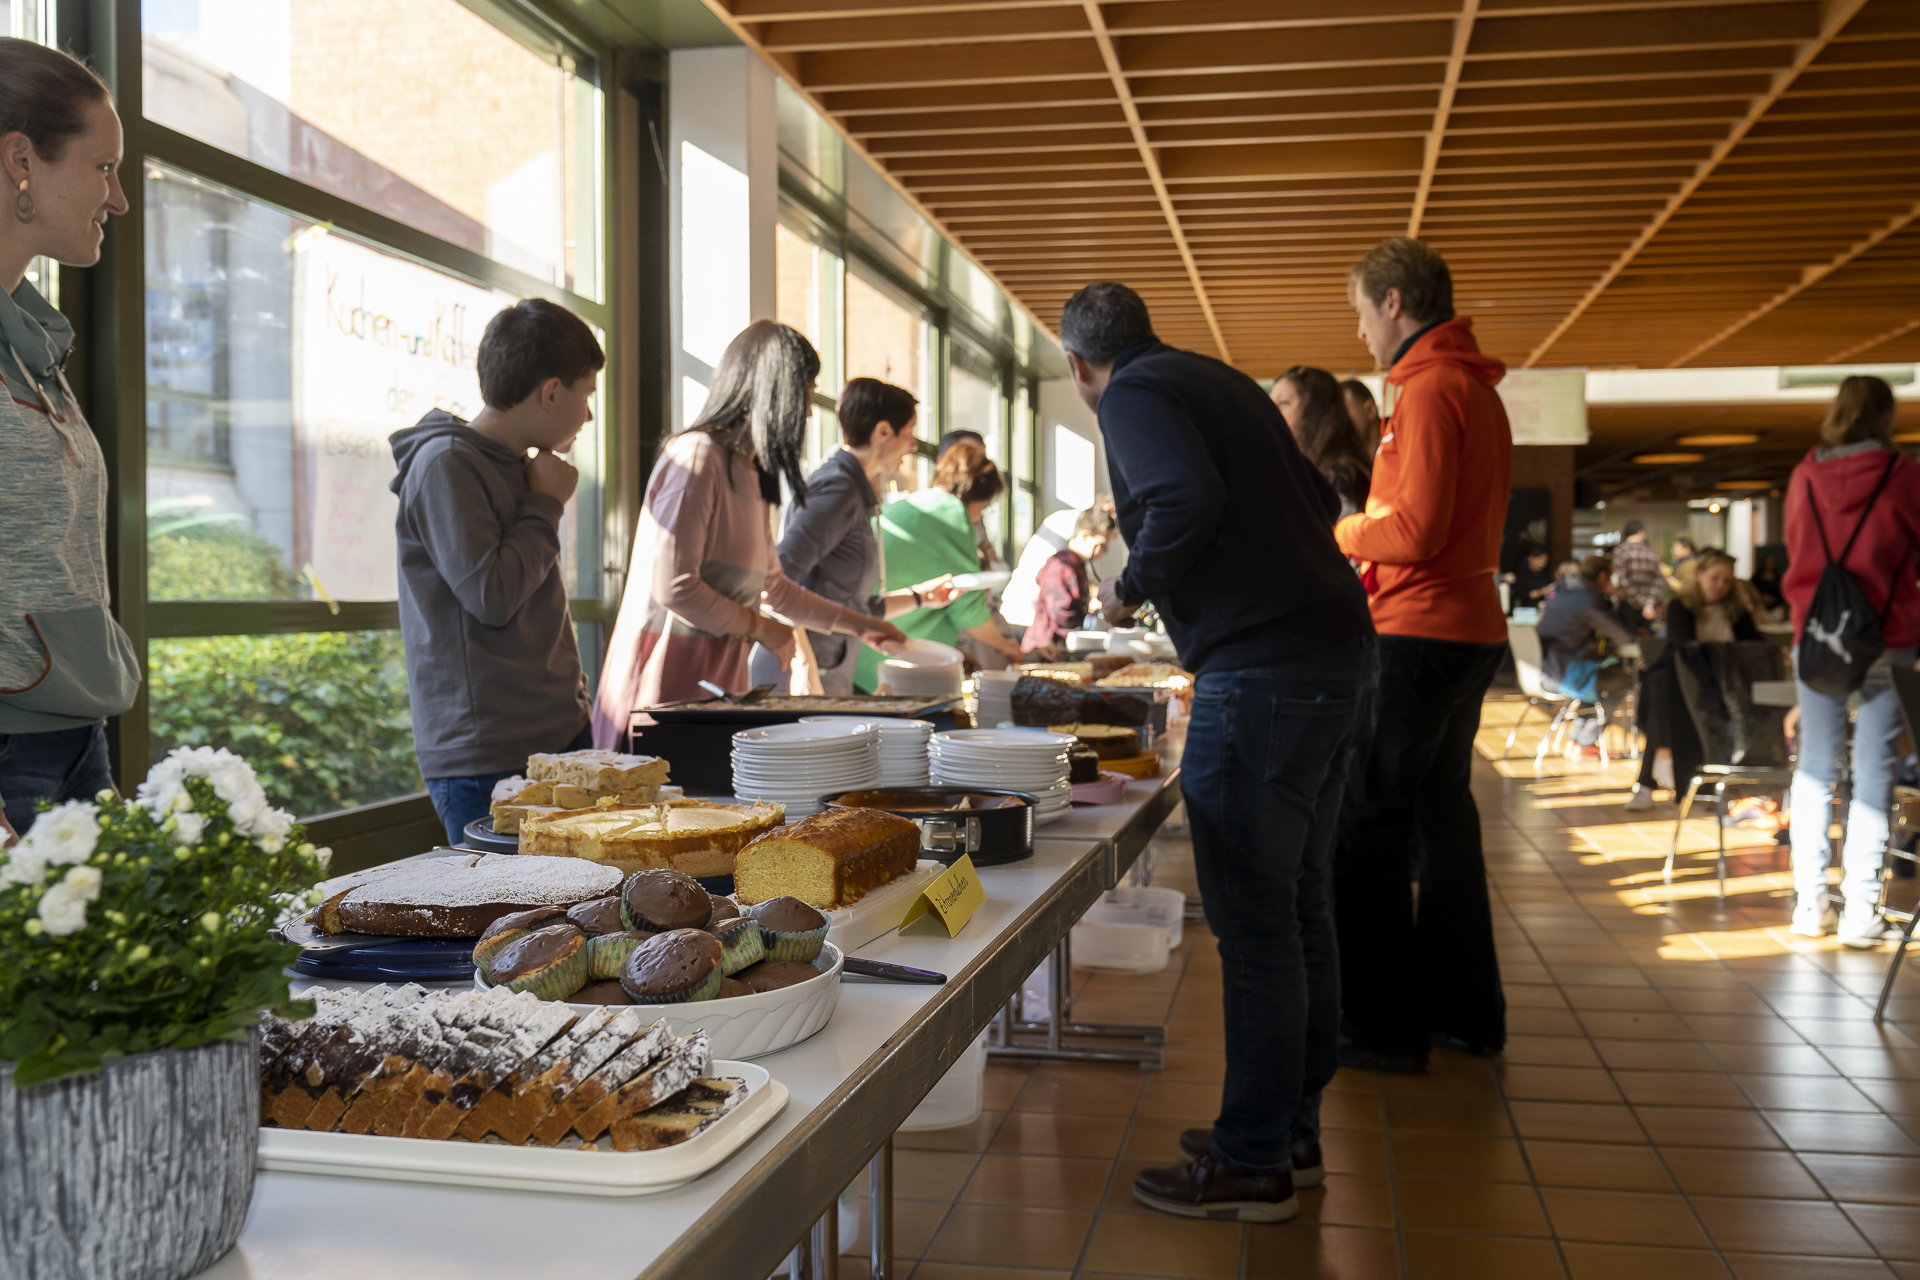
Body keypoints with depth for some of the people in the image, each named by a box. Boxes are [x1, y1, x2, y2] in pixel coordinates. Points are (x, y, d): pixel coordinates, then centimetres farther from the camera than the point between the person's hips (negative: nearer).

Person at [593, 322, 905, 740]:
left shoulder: (752, 474, 17)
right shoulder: (696, 456, -11)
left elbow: (772, 587, 28)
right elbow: (672, 587, -18)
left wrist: (857, 623, 33)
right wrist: (758, 627, -6)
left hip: (720, 676, 8)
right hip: (671, 686, -8)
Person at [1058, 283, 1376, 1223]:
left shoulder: (1133, 395, -6)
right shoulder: (1218, 380, 20)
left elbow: (1188, 502, -24)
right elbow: (1318, 501, 23)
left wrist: (1131, 587, -7)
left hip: (1264, 667, -10)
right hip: (1335, 645, 10)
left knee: (1252, 922, -3)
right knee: (1298, 902, 16)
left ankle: (1252, 1164, 6)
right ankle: (1293, 1131, 27)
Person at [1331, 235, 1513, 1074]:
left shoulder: (1429, 390, -14)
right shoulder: (1476, 388, 17)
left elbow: (1416, 532, -21)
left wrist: (1342, 533, -4)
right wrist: (1363, 530, 14)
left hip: (1419, 634, -10)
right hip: (1470, 626, 10)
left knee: (1367, 824, -5)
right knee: (1441, 817, 16)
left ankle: (1382, 1026, 0)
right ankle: (1464, 1010, 25)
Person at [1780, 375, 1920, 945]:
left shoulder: (1804, 476, 2)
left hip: (1815, 636, 3)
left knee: (1814, 766, 10)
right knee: (1873, 773, 2)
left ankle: (1810, 903, 12)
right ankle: (1859, 909, 1)